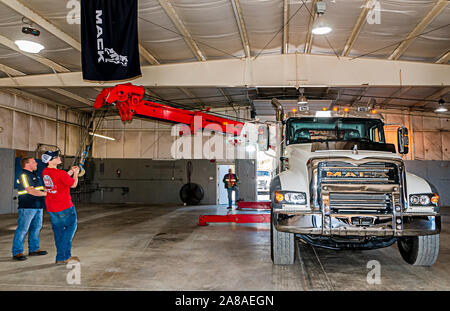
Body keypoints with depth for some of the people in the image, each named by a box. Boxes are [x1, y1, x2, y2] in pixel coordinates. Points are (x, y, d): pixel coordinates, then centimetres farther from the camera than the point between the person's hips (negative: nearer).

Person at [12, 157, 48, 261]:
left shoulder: (35, 174, 15)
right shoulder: (23, 175, -13)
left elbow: (40, 188, 26)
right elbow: (31, 191, -21)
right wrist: (46, 193, -19)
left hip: (38, 206, 9)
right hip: (27, 207, -9)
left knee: (36, 227, 13)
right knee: (22, 229, -4)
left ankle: (33, 249, 24)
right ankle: (17, 252, 3)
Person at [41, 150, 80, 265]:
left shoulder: (45, 172, 2)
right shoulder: (61, 173, -22)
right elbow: (73, 184, -7)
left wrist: (71, 171, 17)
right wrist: (75, 173, 8)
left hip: (51, 208, 8)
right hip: (65, 208, -8)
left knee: (58, 231, 15)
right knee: (70, 227, 7)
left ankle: (62, 257, 23)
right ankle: (63, 257, 5)